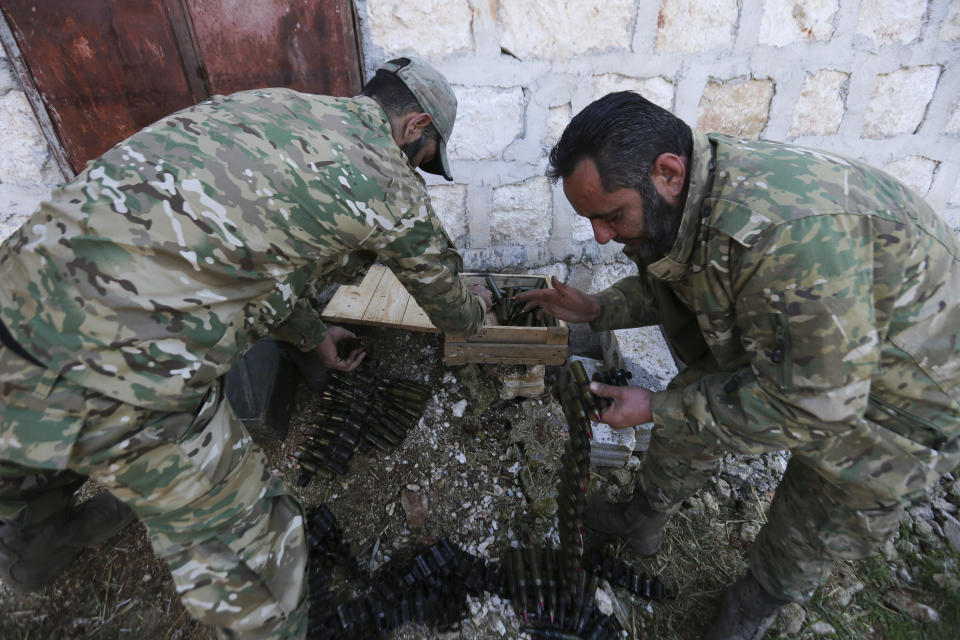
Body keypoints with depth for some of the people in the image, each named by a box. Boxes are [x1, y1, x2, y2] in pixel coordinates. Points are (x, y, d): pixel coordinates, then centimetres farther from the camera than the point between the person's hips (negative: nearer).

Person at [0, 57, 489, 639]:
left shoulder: (271, 106, 17)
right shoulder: (389, 183, -3)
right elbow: (444, 290, 15)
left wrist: (312, 333, 39)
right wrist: (473, 314, 39)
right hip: (128, 372, -9)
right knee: (244, 553, 10)